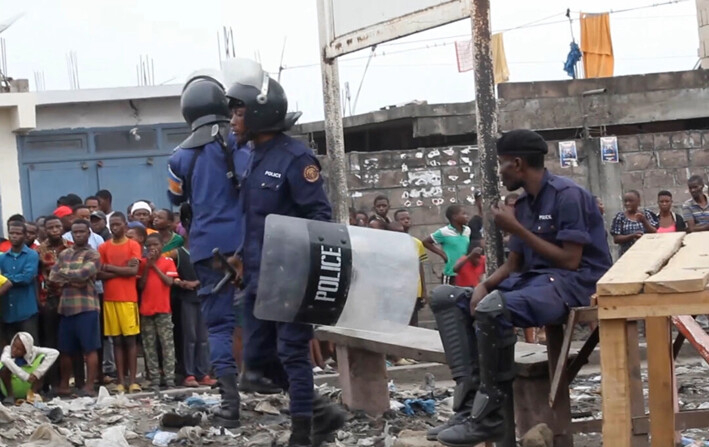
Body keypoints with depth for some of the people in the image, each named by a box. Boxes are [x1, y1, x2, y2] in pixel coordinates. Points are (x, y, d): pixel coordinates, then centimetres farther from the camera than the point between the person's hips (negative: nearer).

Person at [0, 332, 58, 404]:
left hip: (26, 388, 2)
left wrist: (37, 373, -29)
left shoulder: (32, 350, -13)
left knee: (42, 358, -16)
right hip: (11, 386, -2)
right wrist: (25, 376, -44)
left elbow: (54, 353, -23)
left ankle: (33, 394, -14)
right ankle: (10, 395, -13)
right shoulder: (8, 349, -17)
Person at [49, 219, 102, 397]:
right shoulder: (64, 254, 17)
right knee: (66, 349, 10)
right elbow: (52, 276, 7)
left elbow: (83, 274, -16)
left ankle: (89, 386, -4)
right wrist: (71, 280, -7)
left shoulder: (93, 255, -2)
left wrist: (64, 272, -1)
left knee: (89, 348, -4)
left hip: (86, 306, -6)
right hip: (66, 306, 6)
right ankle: (63, 385, 19)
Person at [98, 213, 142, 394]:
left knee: (130, 339, -2)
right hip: (109, 299, 2)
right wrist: (123, 270, -9)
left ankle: (132, 380, -1)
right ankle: (120, 381, 3)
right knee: (117, 340, 3)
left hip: (128, 298, -2)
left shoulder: (133, 245, 2)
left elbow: (134, 270, -10)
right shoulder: (103, 248, 8)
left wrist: (110, 267, -6)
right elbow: (99, 274, -1)